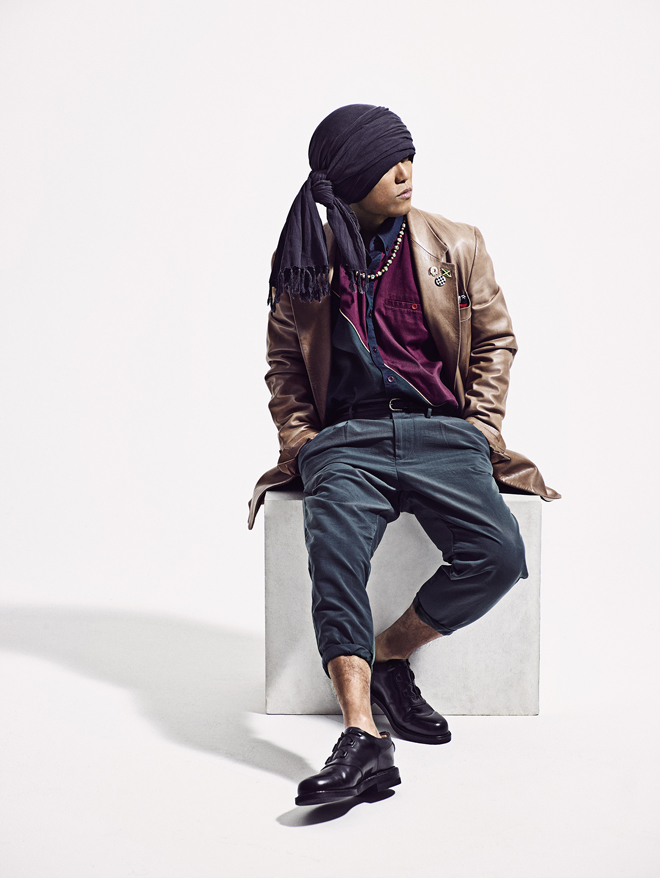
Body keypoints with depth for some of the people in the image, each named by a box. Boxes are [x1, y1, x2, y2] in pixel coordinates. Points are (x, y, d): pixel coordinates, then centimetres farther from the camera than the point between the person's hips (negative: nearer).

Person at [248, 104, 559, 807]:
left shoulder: (458, 246, 11)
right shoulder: (307, 261, 10)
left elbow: (495, 338, 16)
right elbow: (284, 361, 17)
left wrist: (480, 424, 4)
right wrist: (298, 438, 3)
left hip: (442, 433, 1)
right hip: (345, 438, -1)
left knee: (498, 554, -25)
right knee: (334, 552, -32)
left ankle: (388, 656, -2)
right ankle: (363, 737, -34)